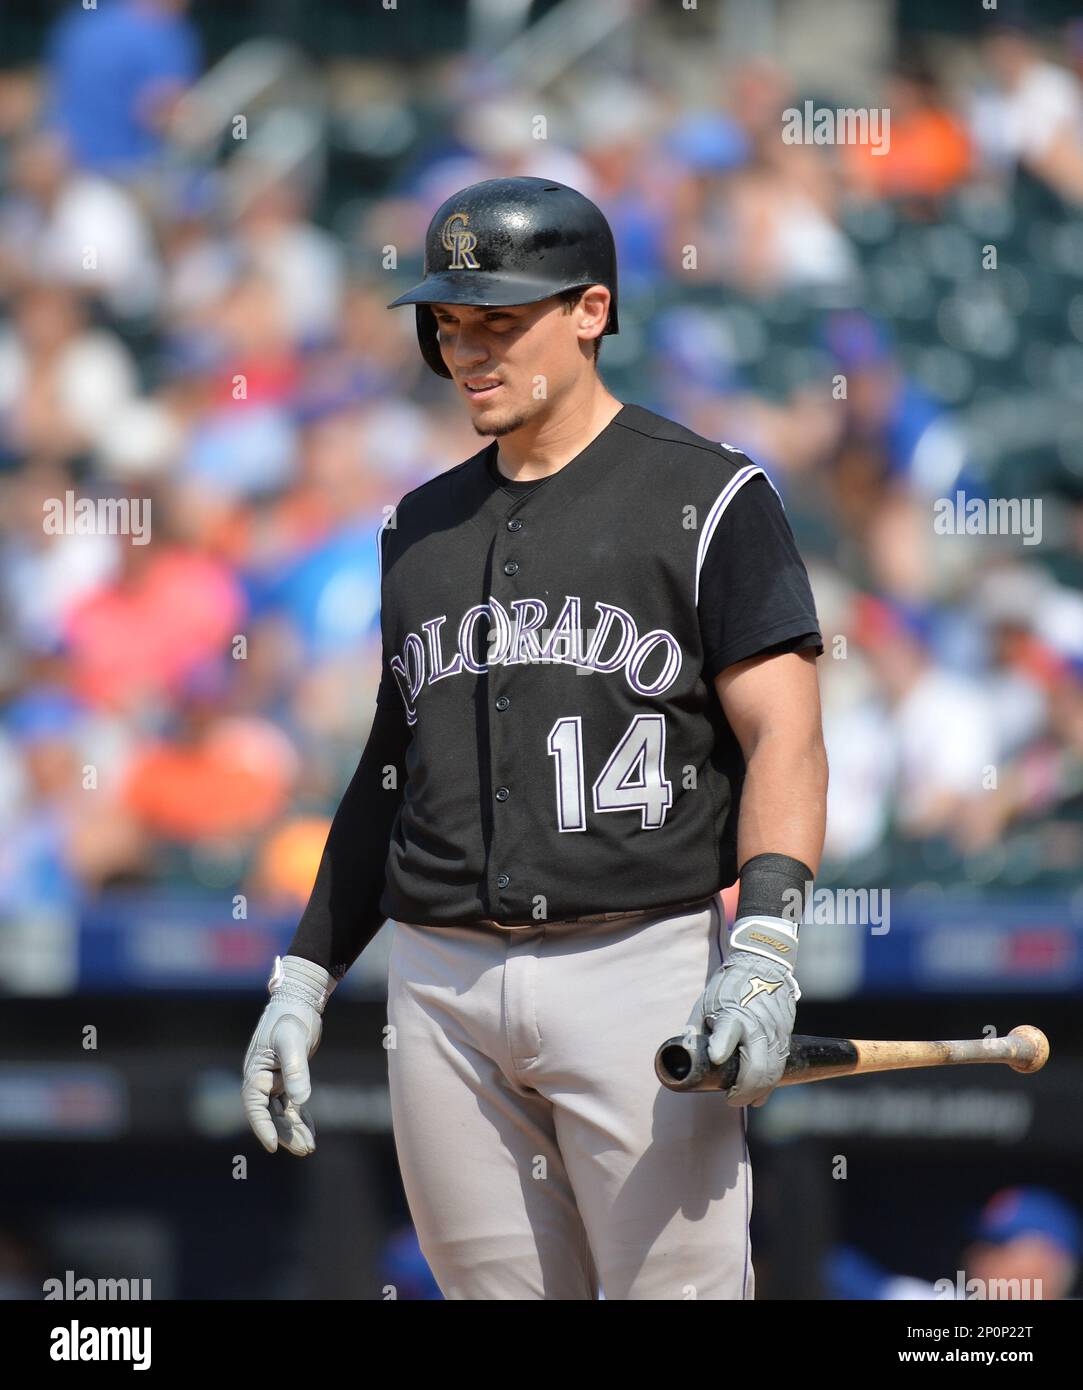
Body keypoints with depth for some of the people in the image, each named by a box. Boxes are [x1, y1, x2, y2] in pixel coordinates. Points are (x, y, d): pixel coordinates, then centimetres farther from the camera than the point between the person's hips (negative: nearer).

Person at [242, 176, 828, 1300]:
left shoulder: (706, 498, 0)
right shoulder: (419, 529, 18)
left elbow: (784, 737, -7)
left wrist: (764, 952, -21)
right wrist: (304, 979, 16)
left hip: (645, 965, -5)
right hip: (441, 986, 5)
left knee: (677, 1288, -9)